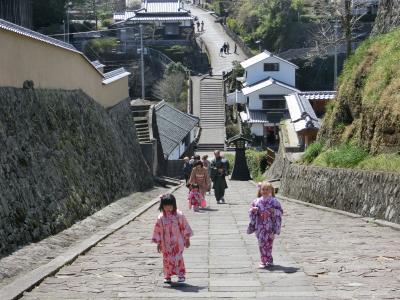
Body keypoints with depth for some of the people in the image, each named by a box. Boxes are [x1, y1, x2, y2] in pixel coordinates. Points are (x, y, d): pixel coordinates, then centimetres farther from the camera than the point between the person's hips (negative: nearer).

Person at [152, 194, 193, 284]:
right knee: (167, 259, 6)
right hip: (166, 244, 2)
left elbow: (185, 227, 1)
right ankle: (167, 276, 19)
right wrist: (158, 243, 5)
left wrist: (187, 239, 4)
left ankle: (181, 275, 6)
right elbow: (158, 231, 3)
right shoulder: (161, 218, -5)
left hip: (178, 242, -2)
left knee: (178, 258, -7)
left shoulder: (179, 215, -7)